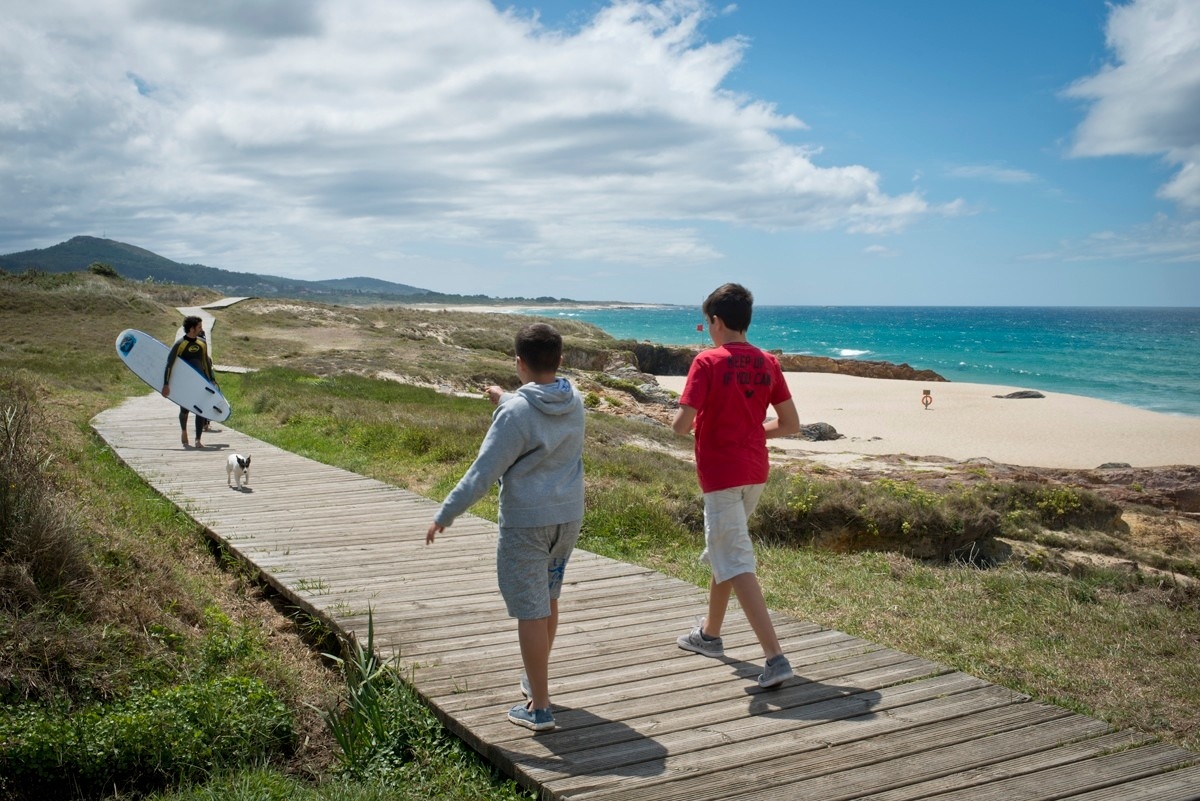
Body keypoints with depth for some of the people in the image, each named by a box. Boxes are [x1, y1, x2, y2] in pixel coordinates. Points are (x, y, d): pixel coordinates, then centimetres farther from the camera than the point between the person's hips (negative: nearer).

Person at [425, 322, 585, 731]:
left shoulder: (515, 412, -19)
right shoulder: (574, 401, 1)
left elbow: (482, 474, -17)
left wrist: (444, 515, -9)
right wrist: (508, 399, 36)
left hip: (526, 523, -7)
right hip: (569, 517, 7)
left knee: (530, 611, -1)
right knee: (548, 600, 22)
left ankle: (539, 707, 5)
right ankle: (536, 679, 39)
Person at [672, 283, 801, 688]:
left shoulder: (707, 362, -15)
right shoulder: (767, 363, 3)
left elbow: (681, 424, -20)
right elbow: (790, 424, 4)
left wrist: (677, 420, 3)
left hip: (720, 475, -7)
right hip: (755, 472, 7)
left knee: (736, 564, -5)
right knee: (722, 551, 23)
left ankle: (775, 658, -13)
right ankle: (710, 633, 38)